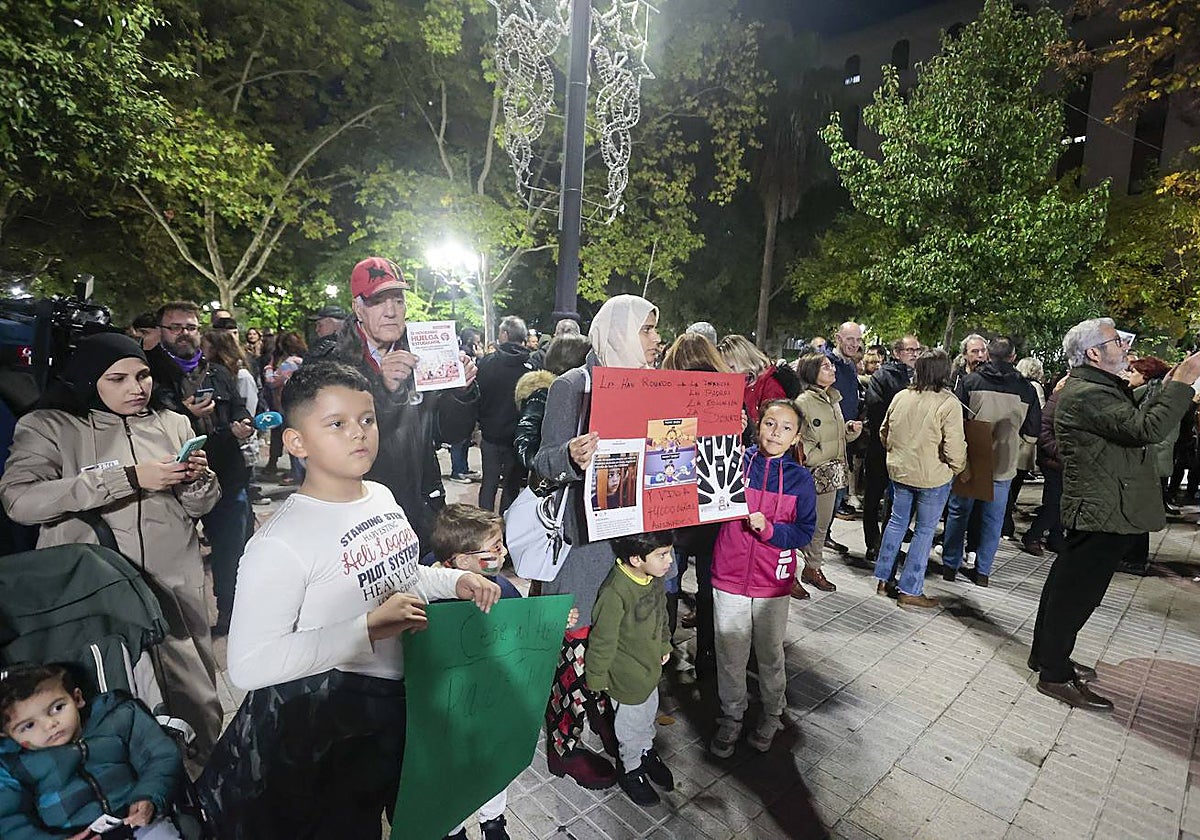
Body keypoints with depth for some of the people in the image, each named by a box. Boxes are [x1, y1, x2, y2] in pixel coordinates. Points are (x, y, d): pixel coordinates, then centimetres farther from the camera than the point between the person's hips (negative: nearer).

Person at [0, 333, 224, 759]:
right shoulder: (48, 426, 1)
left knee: (196, 697, 8)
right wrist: (129, 478, -22)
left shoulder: (173, 423, 9)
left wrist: (198, 481, -12)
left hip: (174, 587, 2)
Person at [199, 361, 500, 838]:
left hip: (402, 696, 7)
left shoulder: (382, 498, -3)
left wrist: (455, 582, -3)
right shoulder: (281, 542, -25)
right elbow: (248, 666, -28)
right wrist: (369, 628, -31)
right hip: (325, 728, -7)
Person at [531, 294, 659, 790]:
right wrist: (571, 456, -30)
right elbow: (545, 460, -9)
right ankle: (563, 746, 25)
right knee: (580, 638, 3)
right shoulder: (572, 386, -8)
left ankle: (611, 725, 40)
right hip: (589, 532, -6)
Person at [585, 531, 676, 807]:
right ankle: (631, 771, 44)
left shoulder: (655, 576, -13)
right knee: (631, 725, 18)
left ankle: (648, 753, 55)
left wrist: (664, 644, 18)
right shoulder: (615, 593, -38)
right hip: (627, 677, -7)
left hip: (651, 667, 7)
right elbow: (602, 639, -25)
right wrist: (598, 678, -13)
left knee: (648, 715, 29)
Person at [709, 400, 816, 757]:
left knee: (770, 654, 19)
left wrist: (769, 529, -21)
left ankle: (772, 715, 44)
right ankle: (731, 718, 36)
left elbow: (805, 532, -4)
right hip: (729, 578, 0)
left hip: (772, 583, 0)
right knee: (729, 655, 13)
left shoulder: (800, 479, -5)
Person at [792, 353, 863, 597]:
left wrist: (852, 429, 2)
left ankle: (813, 568, 34)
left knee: (822, 524, 18)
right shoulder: (804, 401, -15)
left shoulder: (833, 398, 10)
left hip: (831, 474, 8)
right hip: (810, 474, -8)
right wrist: (815, 459, -22)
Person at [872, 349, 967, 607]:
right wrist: (958, 468, 2)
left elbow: (884, 433, 10)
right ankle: (909, 591, 13)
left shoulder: (901, 396, -1)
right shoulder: (949, 403, -16)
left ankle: (883, 578, 24)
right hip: (933, 476, -5)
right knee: (925, 531, 7)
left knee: (897, 521, 17)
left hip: (899, 470, 5)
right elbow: (954, 447, -18)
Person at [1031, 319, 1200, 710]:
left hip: (1097, 511, 11)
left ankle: (1047, 654, 33)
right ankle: (1055, 676, 11)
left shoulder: (1097, 388, 14)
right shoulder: (1088, 394, -21)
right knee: (1077, 591, -1)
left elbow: (1136, 419, 19)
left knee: (1067, 583, 19)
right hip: (1105, 512, -11)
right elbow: (1148, 429, -28)